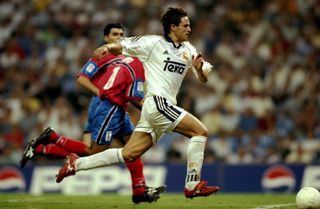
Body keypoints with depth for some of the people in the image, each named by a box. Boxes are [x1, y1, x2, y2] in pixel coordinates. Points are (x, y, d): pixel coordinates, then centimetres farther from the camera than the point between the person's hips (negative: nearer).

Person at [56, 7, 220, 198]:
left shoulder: (188, 50, 16)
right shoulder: (153, 43, -2)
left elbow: (204, 79, 17)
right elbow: (122, 45, 1)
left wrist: (199, 68, -6)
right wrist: (107, 47, -20)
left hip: (166, 107, 7)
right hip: (157, 102, -7)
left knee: (129, 154, 3)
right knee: (201, 131, -15)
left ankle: (76, 163, 12)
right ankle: (193, 185, -12)